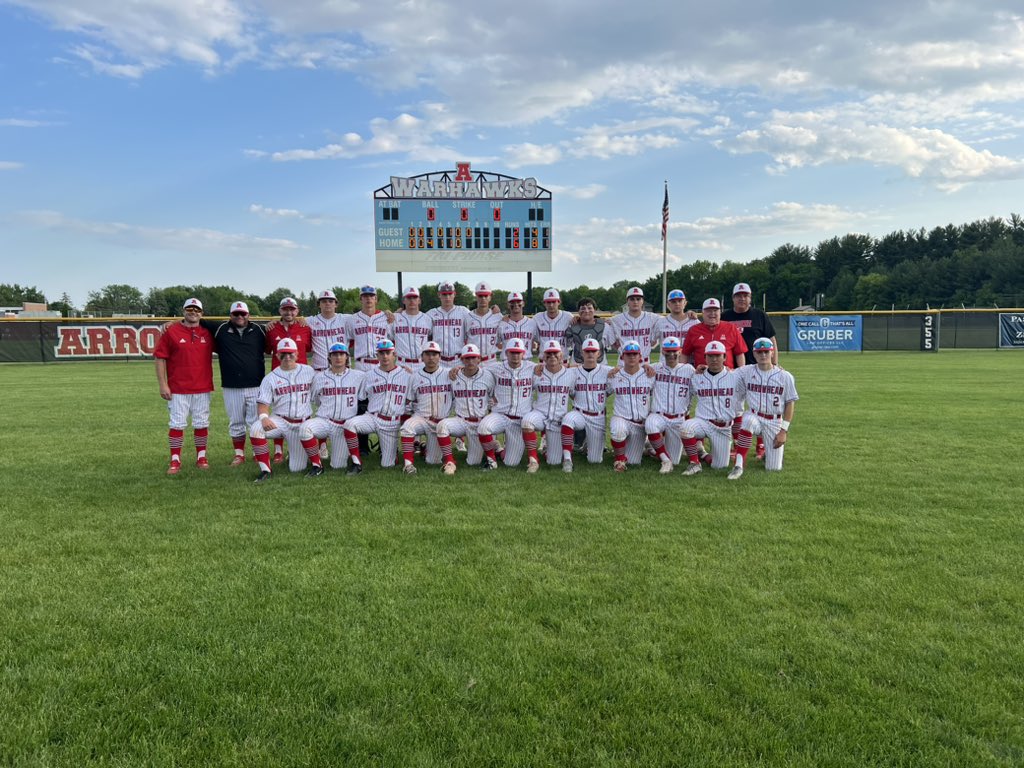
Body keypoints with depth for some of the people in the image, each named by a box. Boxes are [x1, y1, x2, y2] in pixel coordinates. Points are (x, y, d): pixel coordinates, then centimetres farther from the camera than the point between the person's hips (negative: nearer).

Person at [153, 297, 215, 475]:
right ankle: (175, 461, 7)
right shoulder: (171, 331, -2)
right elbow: (160, 358, -3)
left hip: (202, 388, 3)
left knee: (202, 424, 9)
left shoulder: (208, 333, 7)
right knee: (177, 424, 0)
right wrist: (162, 384, -8)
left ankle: (201, 457, 20)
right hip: (178, 389, -3)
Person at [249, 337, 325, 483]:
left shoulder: (309, 371, 4)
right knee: (256, 429, -29)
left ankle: (317, 465, 16)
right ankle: (265, 470, -16)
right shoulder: (270, 378, 2)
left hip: (302, 423, -1)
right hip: (280, 421, 1)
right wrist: (264, 417, -26)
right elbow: (263, 405, -5)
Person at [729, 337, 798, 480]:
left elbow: (790, 404, -2)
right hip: (754, 416, 0)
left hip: (775, 421, 0)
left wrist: (784, 430, -8)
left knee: (774, 467, 0)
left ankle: (769, 449, 38)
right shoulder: (746, 371, -2)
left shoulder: (785, 376, -5)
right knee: (748, 420, -40)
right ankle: (738, 466, -35)